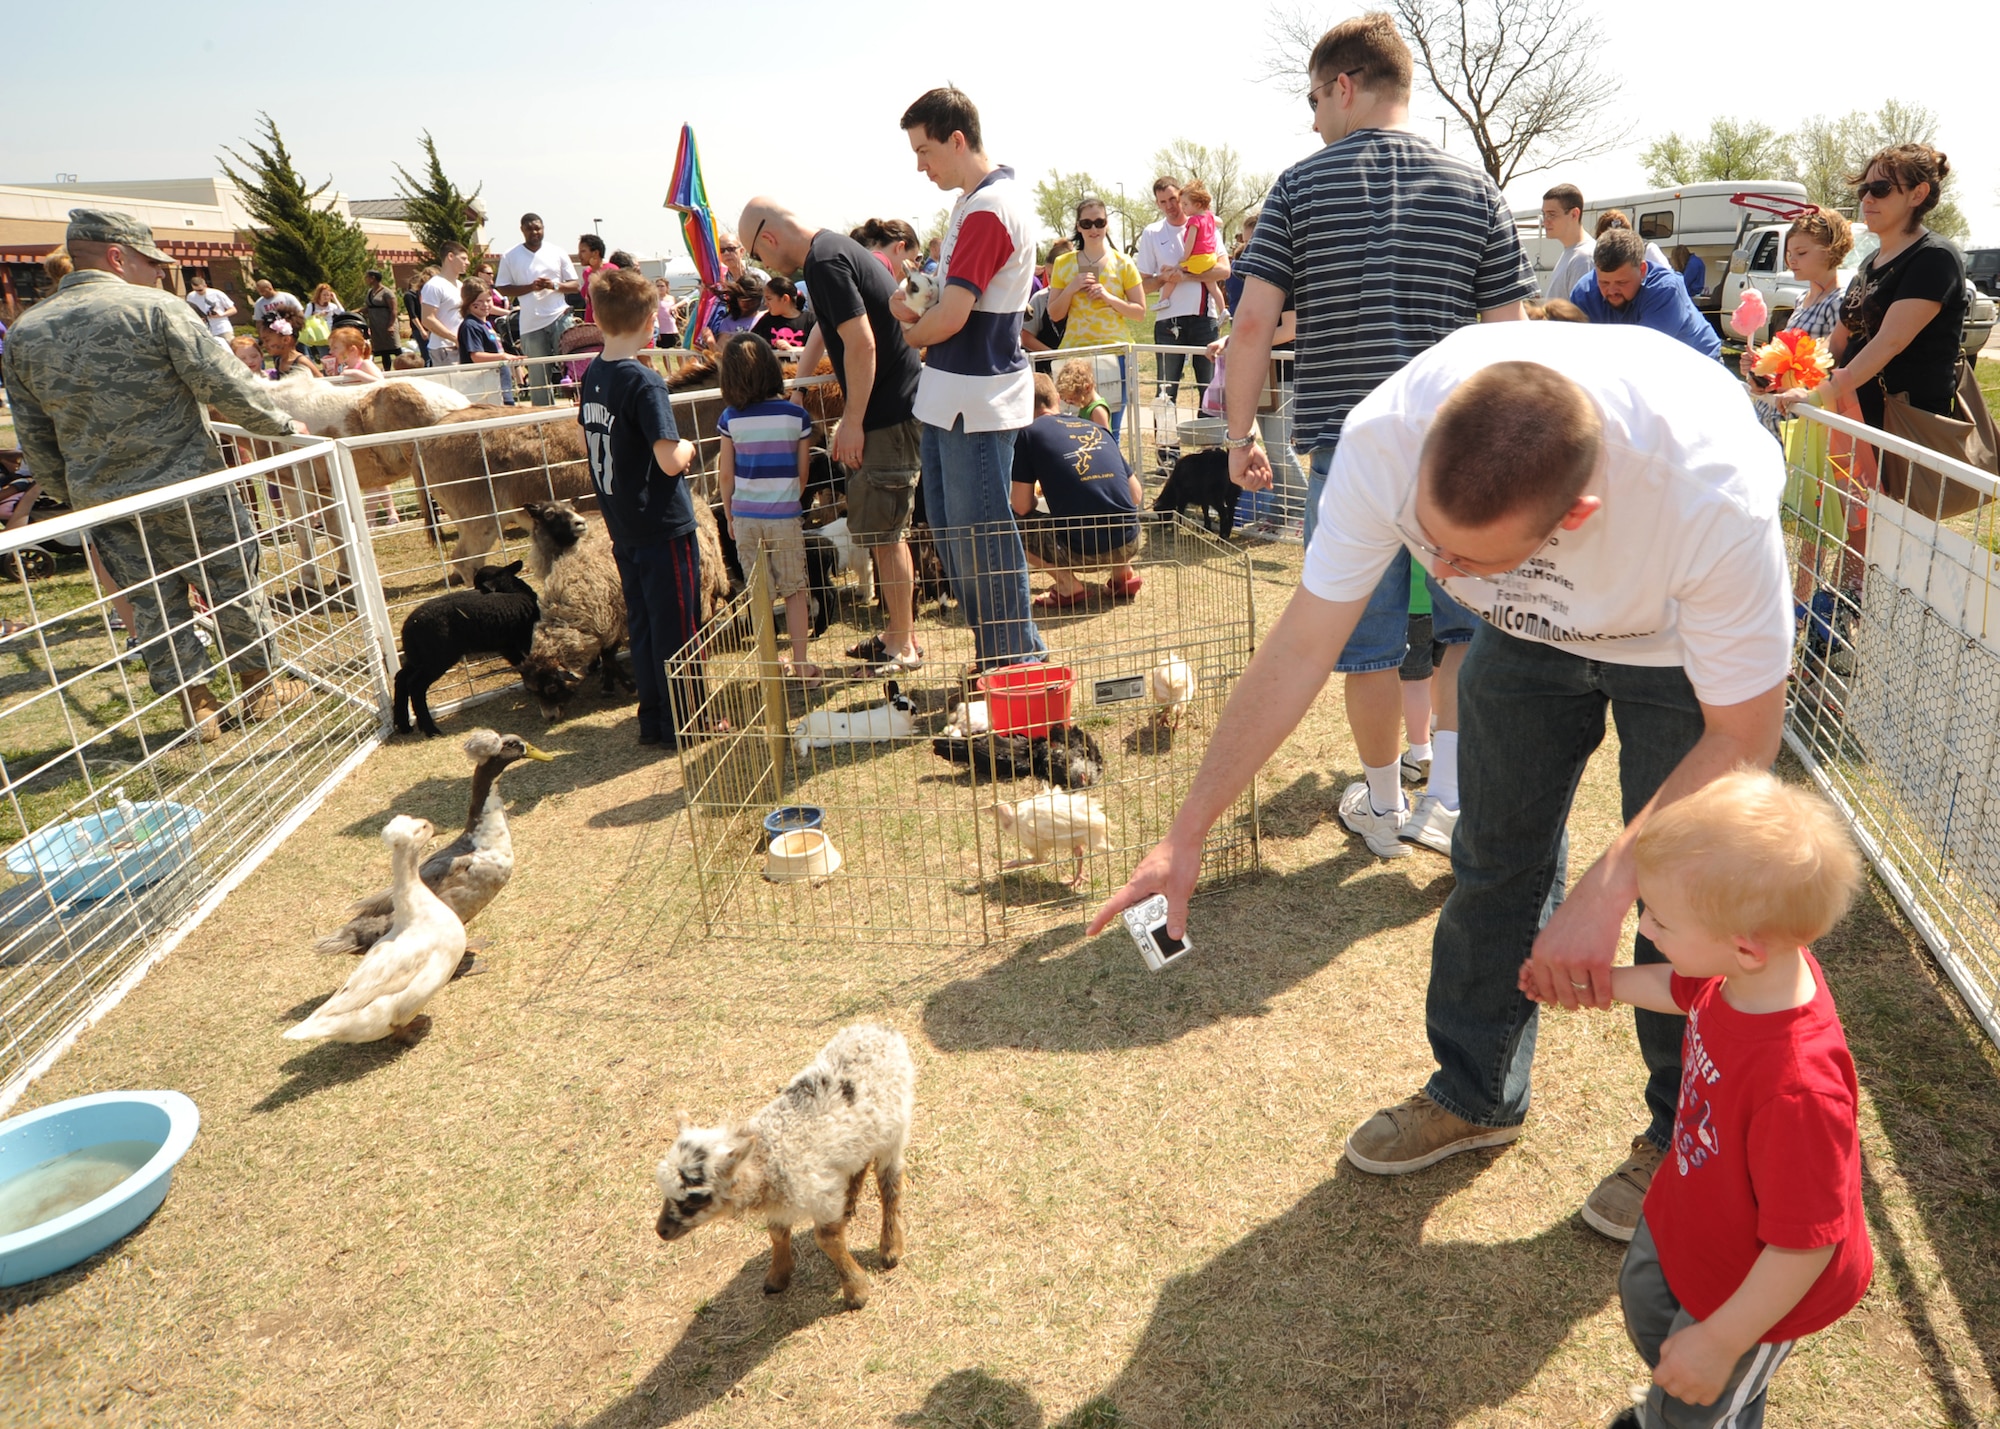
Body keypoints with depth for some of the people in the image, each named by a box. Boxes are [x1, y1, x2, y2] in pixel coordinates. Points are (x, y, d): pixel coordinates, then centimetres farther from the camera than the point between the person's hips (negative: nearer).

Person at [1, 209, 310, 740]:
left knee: (154, 605, 13)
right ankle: (260, 686, 21)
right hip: (185, 491, -5)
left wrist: (74, 495, 20)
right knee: (234, 585, 11)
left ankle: (196, 705, 19)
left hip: (100, 500, 5)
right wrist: (283, 424, -1)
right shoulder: (155, 309, -11)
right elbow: (228, 387, -15)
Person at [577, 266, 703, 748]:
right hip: (663, 527, -7)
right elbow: (669, 461, -25)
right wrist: (687, 448, -4)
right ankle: (684, 723, 12)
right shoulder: (644, 382, -18)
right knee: (677, 627, 3)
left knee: (642, 625, 15)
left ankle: (654, 719, 23)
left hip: (622, 527, 7)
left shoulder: (591, 375, 5)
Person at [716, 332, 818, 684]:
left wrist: (729, 516, 14)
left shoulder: (730, 419, -5)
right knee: (794, 591, 9)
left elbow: (726, 474, 1)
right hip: (784, 516, -1)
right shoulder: (796, 415, -7)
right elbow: (802, 473, 1)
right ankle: (801, 666, 11)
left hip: (745, 516, 1)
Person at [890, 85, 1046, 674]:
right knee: (950, 530, 16)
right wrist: (918, 308, 1)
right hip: (950, 398, 10)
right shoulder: (975, 200, 15)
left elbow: (951, 317, -23)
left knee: (980, 536, -3)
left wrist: (911, 333, -3)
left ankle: (1019, 661, 10)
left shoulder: (988, 210, -18)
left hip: (977, 400, -10)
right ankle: (995, 652, 27)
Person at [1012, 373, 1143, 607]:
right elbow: (1135, 495, 19)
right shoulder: (1095, 427, 17)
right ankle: (1123, 572, 16)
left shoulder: (1027, 432, 2)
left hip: (1084, 551, -6)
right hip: (1130, 544, 6)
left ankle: (1068, 585, 2)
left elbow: (1021, 507, 0)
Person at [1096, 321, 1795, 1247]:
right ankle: (1476, 1096, 32)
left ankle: (1683, 1139, 26)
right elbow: (1297, 652, -24)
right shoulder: (1387, 437, -36)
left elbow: (1743, 738, -26)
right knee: (1493, 860, 9)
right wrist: (1187, 835, -20)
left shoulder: (1713, 494, -43)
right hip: (1528, 630, 3)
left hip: (1683, 643, -2)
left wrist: (1605, 889, -32)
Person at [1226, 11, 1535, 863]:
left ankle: (1383, 806, 24)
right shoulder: (1475, 190, 6)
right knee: (1470, 627, 17)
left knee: (1368, 642, 9)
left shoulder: (1301, 186, 1)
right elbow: (1507, 338, 3)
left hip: (1346, 446, -1)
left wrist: (1240, 435, 3)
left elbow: (1254, 323, -6)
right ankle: (1446, 800, 14)